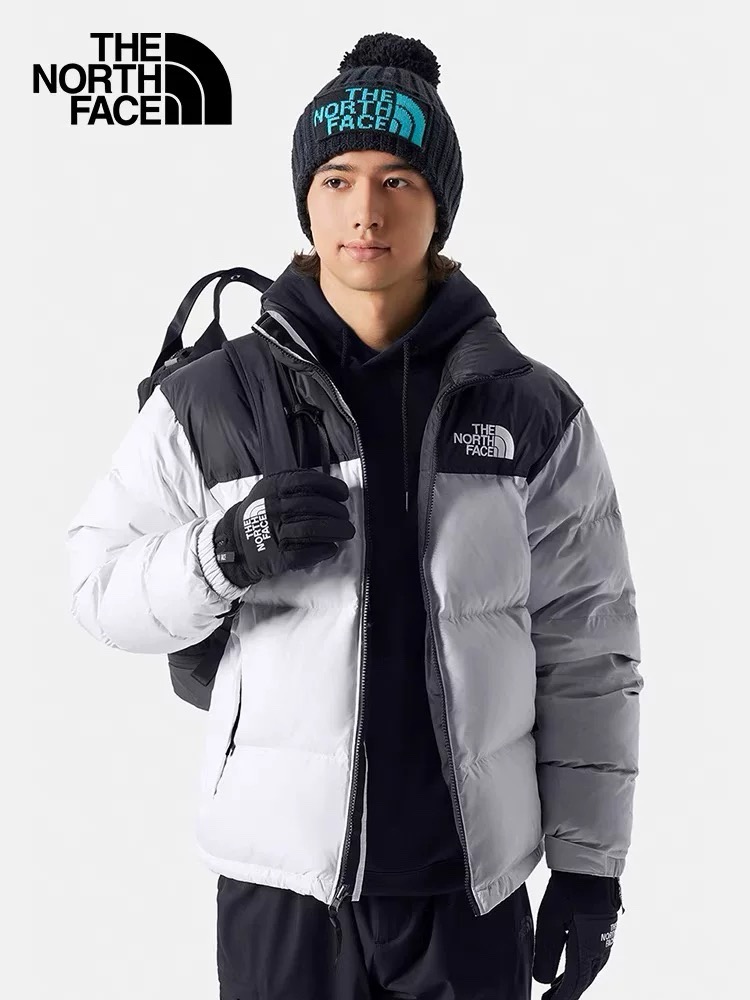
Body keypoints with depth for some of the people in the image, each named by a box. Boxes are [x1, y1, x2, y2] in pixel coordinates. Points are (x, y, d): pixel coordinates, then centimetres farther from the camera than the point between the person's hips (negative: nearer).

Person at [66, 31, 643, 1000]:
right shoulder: (212, 400, -5)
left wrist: (588, 863, 1)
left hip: (471, 881, 1)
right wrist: (221, 553, -19)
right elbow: (100, 582, 0)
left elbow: (585, 646, 2)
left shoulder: (533, 412, -1)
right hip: (283, 875, -1)